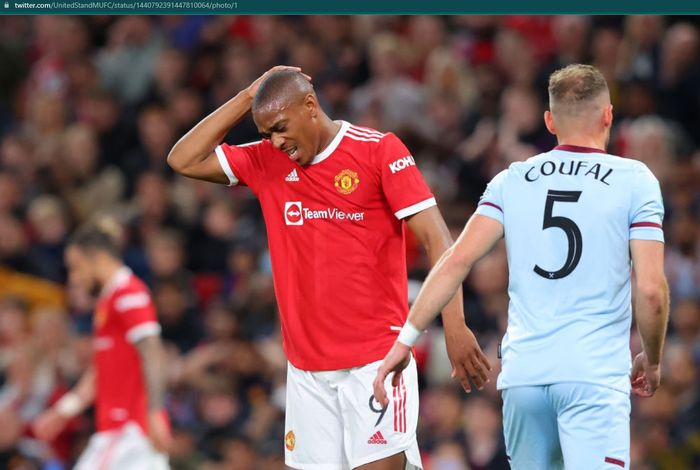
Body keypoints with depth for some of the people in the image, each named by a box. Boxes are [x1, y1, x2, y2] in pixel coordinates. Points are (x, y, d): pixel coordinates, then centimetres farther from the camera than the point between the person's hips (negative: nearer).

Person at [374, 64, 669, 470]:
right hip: (595, 375, -4)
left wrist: (407, 337, 6)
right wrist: (652, 360, 13)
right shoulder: (634, 180, 2)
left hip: (522, 375, 4)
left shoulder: (512, 181, 10)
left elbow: (458, 260, 2)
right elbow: (650, 289, -3)